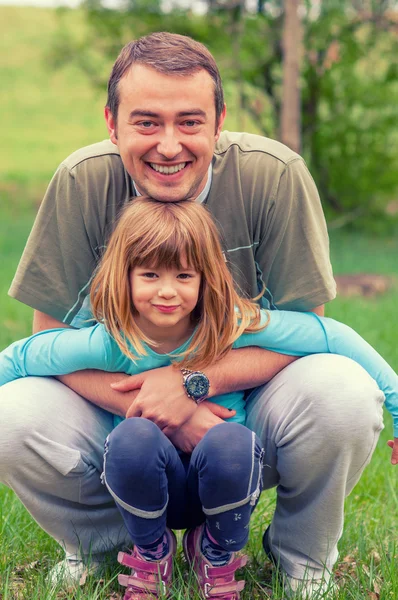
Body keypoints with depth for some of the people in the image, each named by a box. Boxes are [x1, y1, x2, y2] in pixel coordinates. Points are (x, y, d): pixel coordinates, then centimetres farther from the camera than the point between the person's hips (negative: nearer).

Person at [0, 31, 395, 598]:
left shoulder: (275, 175, -18)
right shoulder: (82, 183, -15)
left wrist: (195, 379, -29)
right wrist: (162, 412, -26)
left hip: (249, 410, 0)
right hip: (118, 399, 1)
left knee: (343, 395, -32)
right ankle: (104, 546, 7)